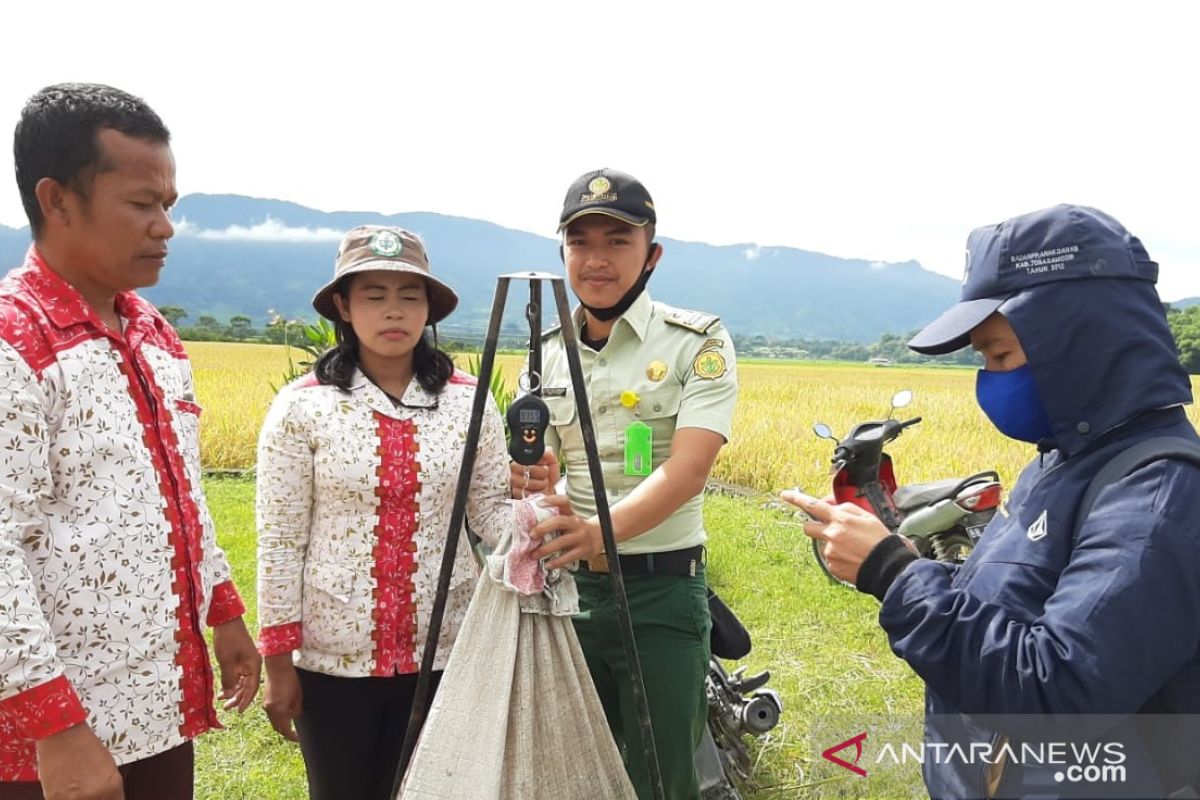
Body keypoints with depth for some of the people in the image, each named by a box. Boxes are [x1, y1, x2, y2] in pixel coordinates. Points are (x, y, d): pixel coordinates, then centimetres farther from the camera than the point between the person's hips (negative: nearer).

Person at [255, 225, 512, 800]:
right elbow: (279, 540, -6)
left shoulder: (469, 402, -2)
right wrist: (278, 661, -5)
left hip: (443, 653, 2)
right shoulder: (302, 406, -8)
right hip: (333, 655, -1)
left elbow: (491, 513, 1)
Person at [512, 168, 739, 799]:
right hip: (565, 586, 5)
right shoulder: (548, 352, 8)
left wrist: (601, 530, -37)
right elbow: (538, 468, 12)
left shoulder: (699, 342, -8)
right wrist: (533, 485, -13)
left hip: (661, 590, -4)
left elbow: (687, 469, -20)